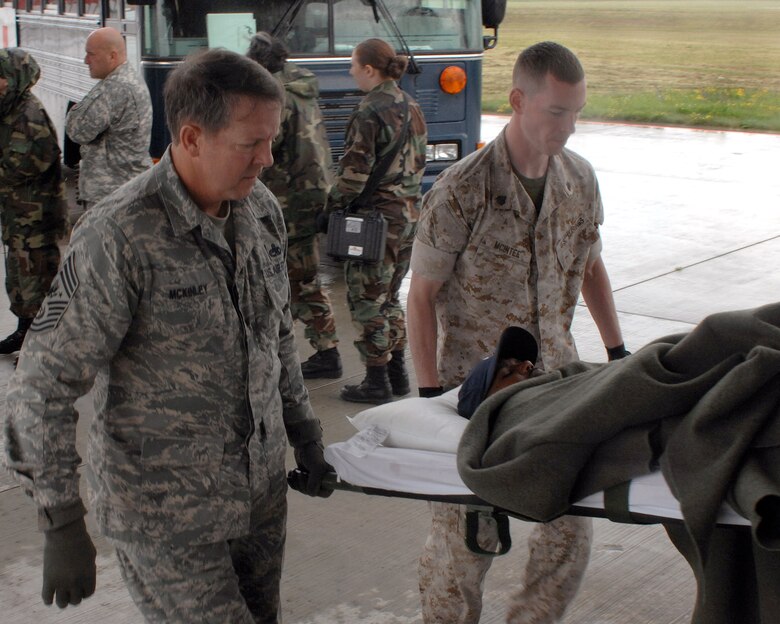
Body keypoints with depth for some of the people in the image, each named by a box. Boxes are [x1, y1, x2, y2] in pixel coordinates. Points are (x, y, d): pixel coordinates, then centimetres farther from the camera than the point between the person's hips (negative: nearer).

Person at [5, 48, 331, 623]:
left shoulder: (262, 209, -1)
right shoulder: (121, 237, -22)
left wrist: (302, 429, 16)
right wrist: (62, 523, -17)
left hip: (261, 487, 7)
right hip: (166, 513, -6)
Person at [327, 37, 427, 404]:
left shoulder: (369, 113, -16)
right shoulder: (411, 108, 9)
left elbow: (355, 172, -17)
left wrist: (332, 205, -4)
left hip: (376, 219, -8)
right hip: (409, 214, 8)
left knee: (367, 302, 2)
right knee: (390, 298, 19)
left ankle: (376, 382, 7)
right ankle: (398, 373, 25)